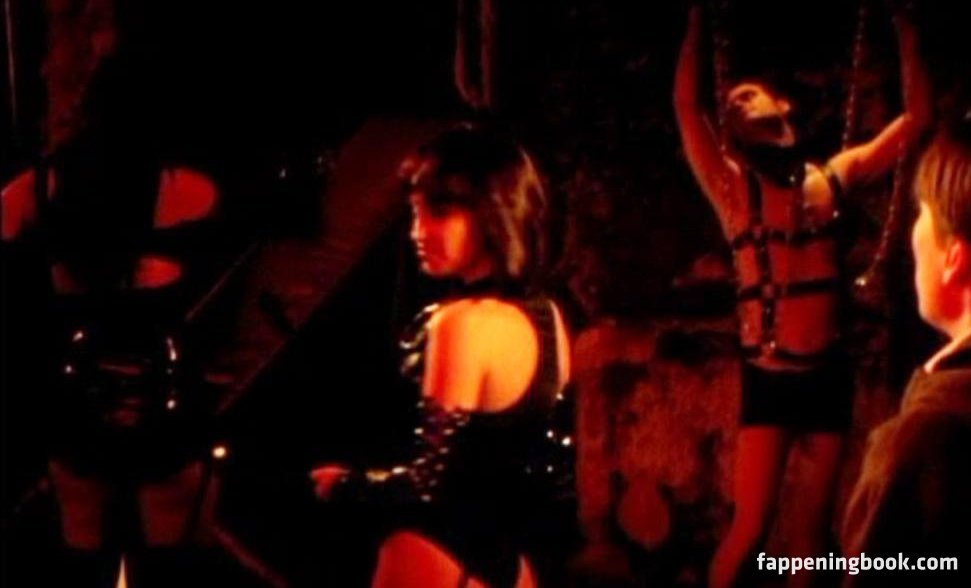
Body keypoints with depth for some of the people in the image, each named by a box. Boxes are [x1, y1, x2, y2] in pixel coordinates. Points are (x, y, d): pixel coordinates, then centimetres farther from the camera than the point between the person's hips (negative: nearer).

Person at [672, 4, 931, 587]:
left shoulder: (832, 177, 7)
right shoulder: (734, 185, -1)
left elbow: (917, 117, 10)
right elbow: (686, 107, -14)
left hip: (829, 376, 3)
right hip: (770, 380, -3)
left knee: (816, 523, 11)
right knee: (751, 528, -7)